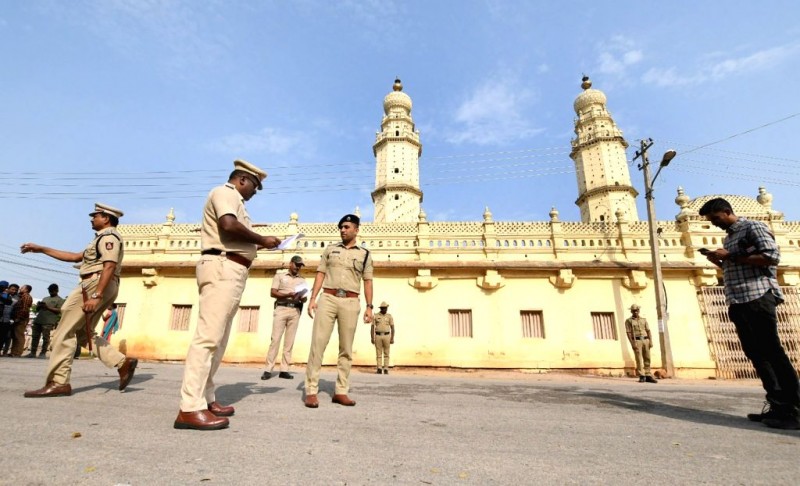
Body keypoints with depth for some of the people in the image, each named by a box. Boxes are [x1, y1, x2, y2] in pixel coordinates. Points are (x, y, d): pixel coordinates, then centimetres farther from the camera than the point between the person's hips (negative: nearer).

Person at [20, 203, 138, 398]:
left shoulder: (108, 236, -6)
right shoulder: (104, 238, 29)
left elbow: (109, 267, -20)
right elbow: (75, 257, 30)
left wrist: (96, 295, -28)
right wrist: (41, 249, 26)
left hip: (96, 284, -10)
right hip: (96, 286, 10)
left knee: (65, 331, -6)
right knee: (83, 333, 10)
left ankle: (57, 383, -4)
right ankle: (123, 362, -1)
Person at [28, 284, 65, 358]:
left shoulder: (60, 300, 4)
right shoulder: (45, 298, 25)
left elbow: (59, 310, -9)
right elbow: (37, 309, 25)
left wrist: (48, 307, -15)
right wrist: (38, 306, 2)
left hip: (49, 322, -7)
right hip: (38, 320, 7)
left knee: (45, 338, -6)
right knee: (35, 336, 7)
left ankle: (43, 353, -3)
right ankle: (33, 352, 12)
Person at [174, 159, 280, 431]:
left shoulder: (231, 199, 27)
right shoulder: (226, 192, -2)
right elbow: (229, 226, -22)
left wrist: (257, 245, 21)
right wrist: (262, 240, -11)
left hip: (229, 272, 11)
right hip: (223, 269, -11)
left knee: (217, 339, 10)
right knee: (208, 336, -14)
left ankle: (205, 399, 16)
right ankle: (190, 408, -13)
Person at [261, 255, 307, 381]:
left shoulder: (302, 280, 20)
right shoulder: (279, 276, 12)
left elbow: (305, 298, 14)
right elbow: (272, 293, 0)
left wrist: (302, 297, -10)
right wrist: (288, 295, -14)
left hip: (295, 311, 3)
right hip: (281, 309, -3)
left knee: (289, 341, 0)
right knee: (275, 338, -8)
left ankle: (284, 369, 1)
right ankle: (268, 369, -6)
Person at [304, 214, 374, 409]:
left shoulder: (364, 254, 11)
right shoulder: (330, 249, 14)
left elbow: (368, 282, 7)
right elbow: (320, 274, 10)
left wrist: (369, 307, -2)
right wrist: (313, 298, 0)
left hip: (350, 302, 0)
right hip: (328, 298, 0)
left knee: (346, 349, 3)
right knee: (317, 344, -6)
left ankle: (341, 391, 10)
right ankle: (311, 390, 0)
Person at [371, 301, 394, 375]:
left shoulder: (389, 316, 4)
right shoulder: (376, 316, 3)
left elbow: (392, 328, 2)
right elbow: (372, 327, 2)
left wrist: (392, 338, -5)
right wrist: (372, 338, -5)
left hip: (386, 336, 0)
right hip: (378, 336, 0)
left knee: (386, 353, 2)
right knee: (378, 353, 1)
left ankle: (386, 369, 6)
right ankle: (379, 368, 4)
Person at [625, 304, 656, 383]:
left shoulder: (644, 320, 15)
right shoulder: (628, 321, 3)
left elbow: (648, 331, 10)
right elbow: (628, 333, -4)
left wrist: (651, 341, -2)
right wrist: (632, 343, -12)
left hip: (645, 340, 4)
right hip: (636, 341, -4)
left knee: (647, 359, 3)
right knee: (639, 359, -6)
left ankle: (648, 376, 8)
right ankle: (642, 377, -3)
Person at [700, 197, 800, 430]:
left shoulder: (753, 227, -2)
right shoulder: (728, 238, 22)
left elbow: (771, 256, -15)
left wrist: (730, 256, -15)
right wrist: (719, 261, 8)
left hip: (757, 298, -9)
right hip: (738, 302, 9)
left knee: (772, 352, -7)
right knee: (756, 354, 7)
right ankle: (777, 405, 11)